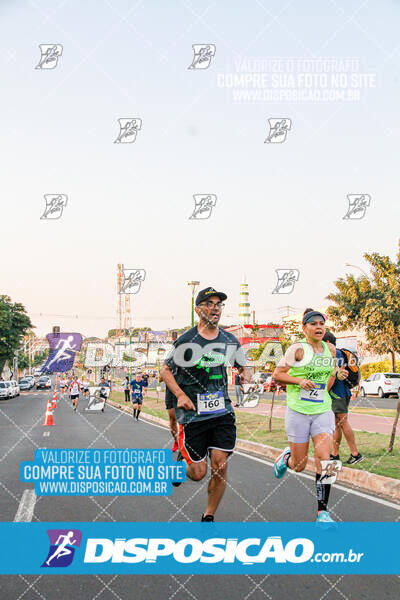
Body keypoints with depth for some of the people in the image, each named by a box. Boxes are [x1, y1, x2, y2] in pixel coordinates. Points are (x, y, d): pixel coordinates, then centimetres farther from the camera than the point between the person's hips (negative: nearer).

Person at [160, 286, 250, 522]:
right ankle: (181, 461, 35)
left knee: (220, 466, -5)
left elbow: (243, 368, 21)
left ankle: (208, 517, 15)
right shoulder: (186, 340, -7)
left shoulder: (230, 341, 5)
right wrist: (180, 395, -12)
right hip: (193, 413, -3)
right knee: (198, 473, -1)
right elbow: (165, 370, 1)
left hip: (223, 412, 3)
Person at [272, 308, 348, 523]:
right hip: (298, 411, -3)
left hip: (323, 411, 3)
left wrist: (337, 374, 6)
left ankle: (322, 511, -3)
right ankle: (286, 457, 41)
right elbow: (277, 374, -6)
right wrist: (299, 380, -17)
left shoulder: (330, 350, 8)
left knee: (324, 458, -13)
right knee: (299, 466, 3)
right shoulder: (298, 349, -8)